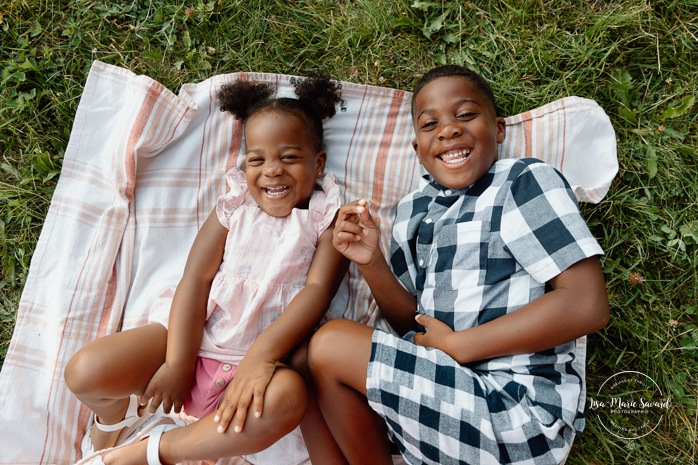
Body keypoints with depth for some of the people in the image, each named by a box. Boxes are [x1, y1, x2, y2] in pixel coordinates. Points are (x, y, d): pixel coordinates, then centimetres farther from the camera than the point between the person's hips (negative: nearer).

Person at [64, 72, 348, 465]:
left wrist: (262, 356, -26)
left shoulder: (326, 219, 2)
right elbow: (196, 278, -2)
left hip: (254, 357, -2)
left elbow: (318, 290, -12)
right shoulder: (234, 208, 8)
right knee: (86, 371, -17)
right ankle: (119, 415, 22)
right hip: (192, 336, 3)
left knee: (288, 398, -36)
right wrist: (178, 364, -13)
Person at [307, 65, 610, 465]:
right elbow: (413, 322, 10)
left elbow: (588, 305, -18)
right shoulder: (413, 211, 9)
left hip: (521, 410, -6)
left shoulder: (527, 181, -9)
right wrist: (371, 262, -8)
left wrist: (457, 345, -15)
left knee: (331, 345, -13)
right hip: (443, 385, 7)